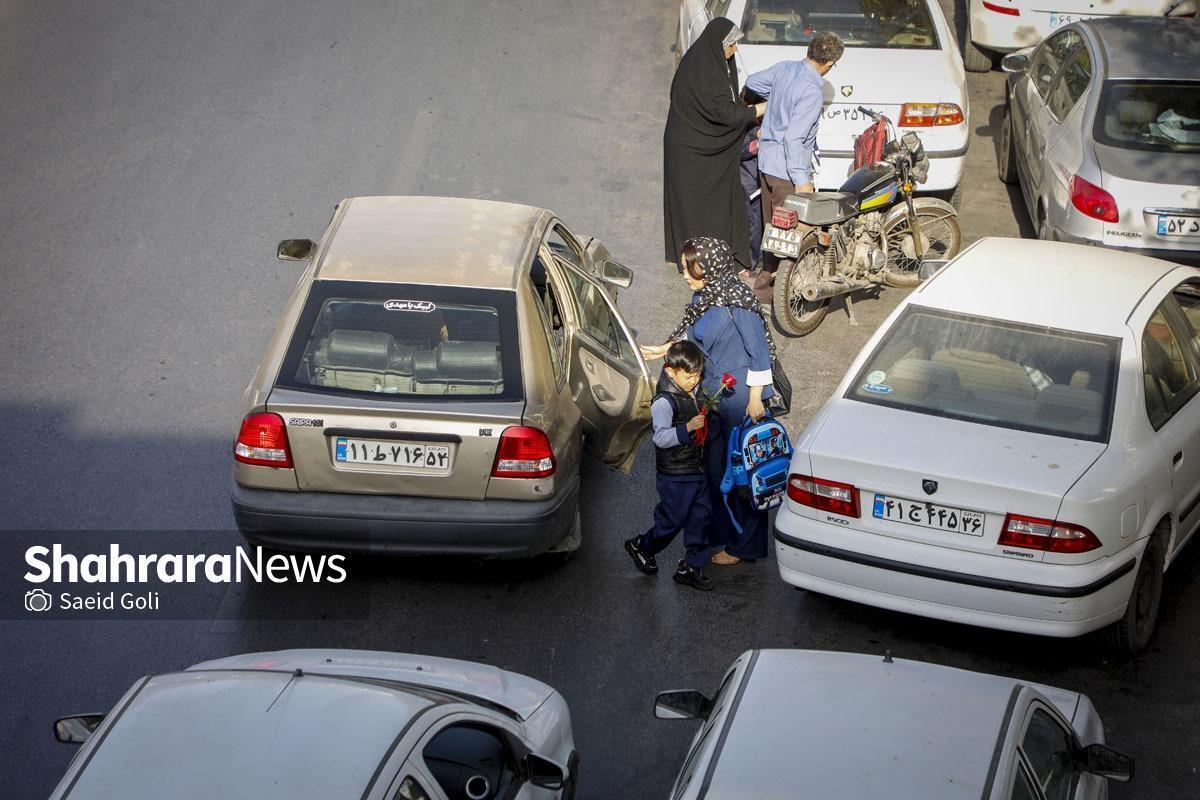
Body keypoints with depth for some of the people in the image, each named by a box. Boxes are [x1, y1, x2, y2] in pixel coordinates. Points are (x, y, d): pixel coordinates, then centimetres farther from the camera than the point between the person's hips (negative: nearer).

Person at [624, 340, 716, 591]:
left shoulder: (692, 394, 8)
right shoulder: (664, 402, -20)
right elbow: (661, 437, -28)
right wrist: (688, 427, -35)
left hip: (697, 470, 8)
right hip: (675, 476, -8)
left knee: (700, 518, 9)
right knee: (671, 521, 3)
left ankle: (691, 566, 17)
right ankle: (640, 546, 28)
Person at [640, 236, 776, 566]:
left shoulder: (736, 301, -21)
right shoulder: (703, 296, 4)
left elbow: (759, 350, -18)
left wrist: (755, 398, -17)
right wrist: (664, 349, 20)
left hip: (741, 400, -9)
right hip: (713, 397, 9)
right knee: (715, 467, 17)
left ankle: (744, 545, 15)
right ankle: (721, 532, 33)